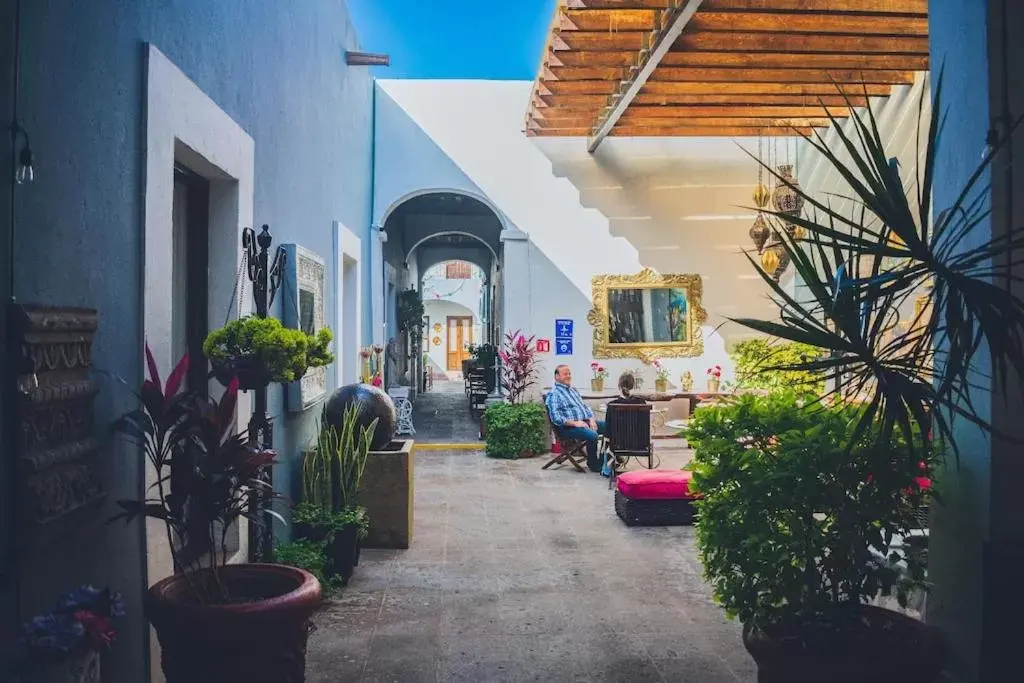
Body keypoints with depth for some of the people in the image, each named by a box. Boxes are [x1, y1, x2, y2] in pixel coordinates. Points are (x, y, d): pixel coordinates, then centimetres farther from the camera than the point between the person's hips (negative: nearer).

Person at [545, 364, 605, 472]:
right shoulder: (553, 394, -5)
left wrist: (591, 419, 4)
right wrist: (575, 423, -21)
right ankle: (593, 464, -12)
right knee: (592, 435, -32)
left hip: (585, 422, 8)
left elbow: (585, 407, 24)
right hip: (568, 427, -8)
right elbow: (556, 417, -15)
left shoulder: (573, 390, 23)